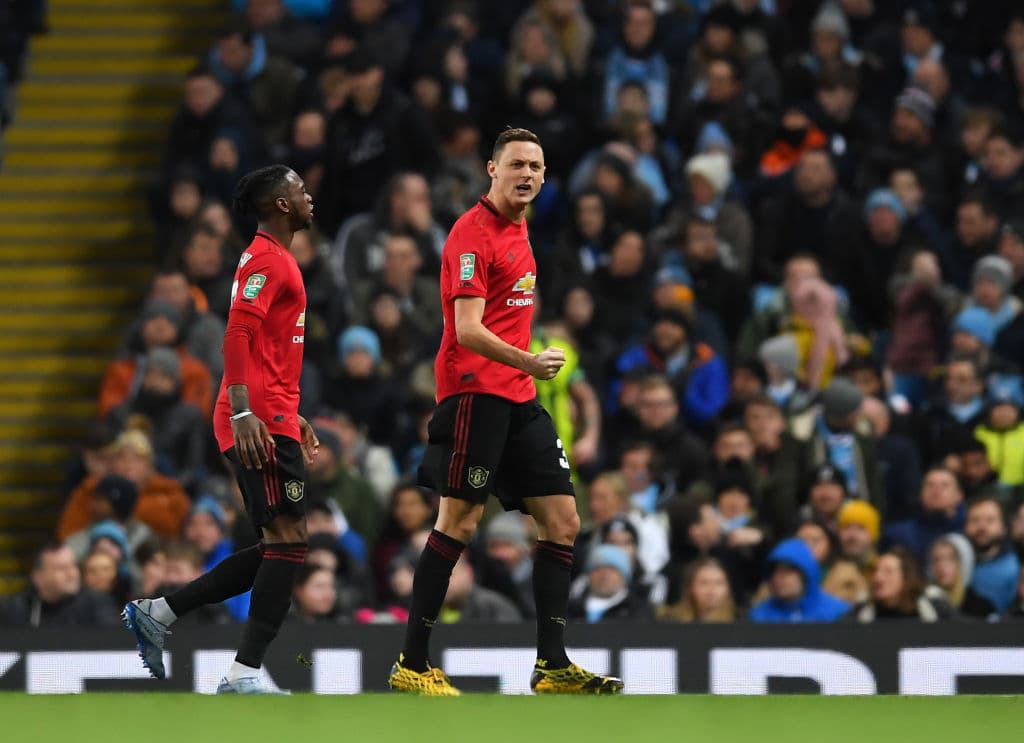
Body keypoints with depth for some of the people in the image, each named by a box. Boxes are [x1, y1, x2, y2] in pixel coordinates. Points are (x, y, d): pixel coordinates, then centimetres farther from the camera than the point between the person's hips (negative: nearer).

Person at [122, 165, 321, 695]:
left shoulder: (274, 259, 23)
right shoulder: (266, 259, -9)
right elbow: (237, 333, -20)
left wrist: (293, 417, 30)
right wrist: (244, 412, -28)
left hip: (269, 422, 10)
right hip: (261, 424, -10)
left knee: (276, 550, 10)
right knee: (288, 541, -13)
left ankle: (156, 614, 10)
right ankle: (245, 675, -17)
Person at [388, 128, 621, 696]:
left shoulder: (517, 229, 16)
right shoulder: (472, 233, -11)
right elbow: (468, 330, -20)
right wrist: (528, 363, -27)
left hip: (518, 397, 9)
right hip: (475, 390, -9)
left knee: (562, 521, 4)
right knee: (460, 522, -9)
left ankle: (552, 665, 5)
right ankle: (411, 664, -3)